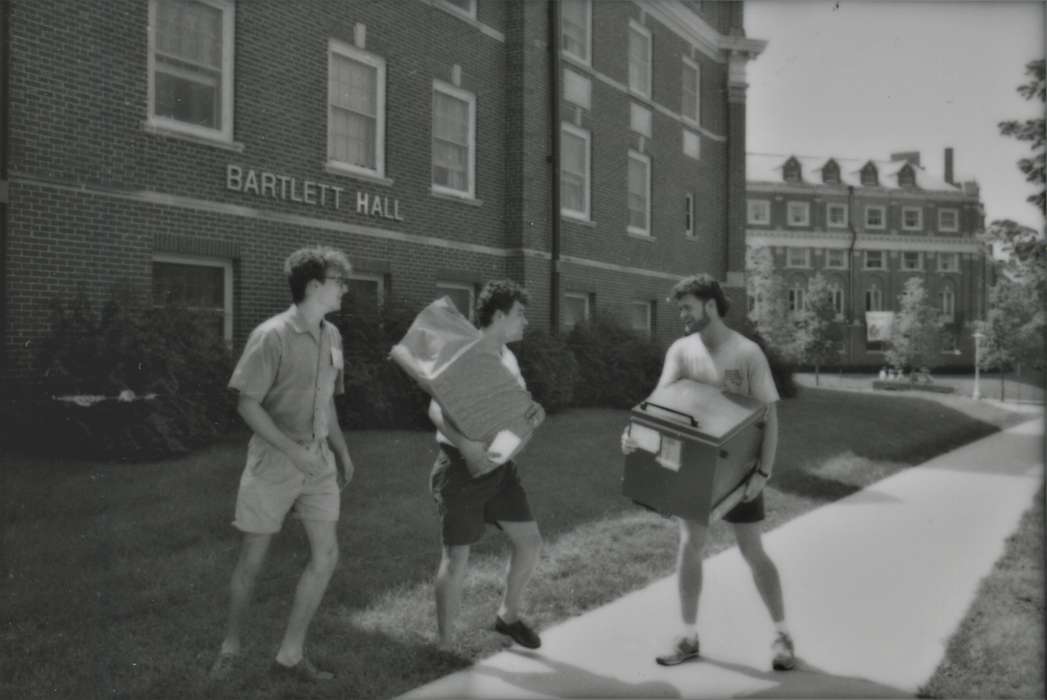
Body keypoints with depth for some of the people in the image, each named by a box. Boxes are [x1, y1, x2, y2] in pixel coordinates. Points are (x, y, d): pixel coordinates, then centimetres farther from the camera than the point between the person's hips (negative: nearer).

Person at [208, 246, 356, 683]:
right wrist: (292, 450, -21)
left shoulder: (331, 336, 5)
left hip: (318, 460, 6)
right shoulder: (272, 335, -15)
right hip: (273, 459, -6)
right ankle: (231, 647, 28)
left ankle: (290, 655, 15)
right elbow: (247, 404, -15)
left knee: (325, 554, 1)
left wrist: (342, 452, 17)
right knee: (252, 558, 6)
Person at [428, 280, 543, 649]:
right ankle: (444, 645, 15)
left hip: (498, 464, 7)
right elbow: (437, 410, -26)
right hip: (460, 467, -7)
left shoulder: (509, 359, 11)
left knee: (530, 541, 7)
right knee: (456, 556, -1)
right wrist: (466, 445, -40)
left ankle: (508, 616, 29)